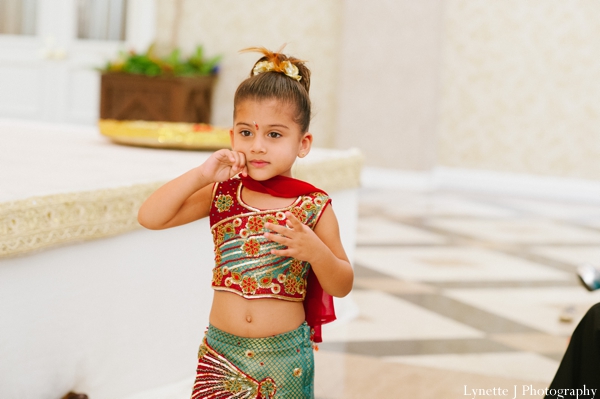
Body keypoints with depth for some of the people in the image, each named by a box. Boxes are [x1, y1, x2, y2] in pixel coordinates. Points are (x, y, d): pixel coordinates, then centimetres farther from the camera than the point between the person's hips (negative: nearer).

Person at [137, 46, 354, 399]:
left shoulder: (313, 207, -6)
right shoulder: (222, 194, 0)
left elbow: (342, 287, -2)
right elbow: (150, 218, -7)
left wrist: (315, 251, -22)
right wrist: (201, 175, -14)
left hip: (284, 357, -1)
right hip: (221, 352, 1)